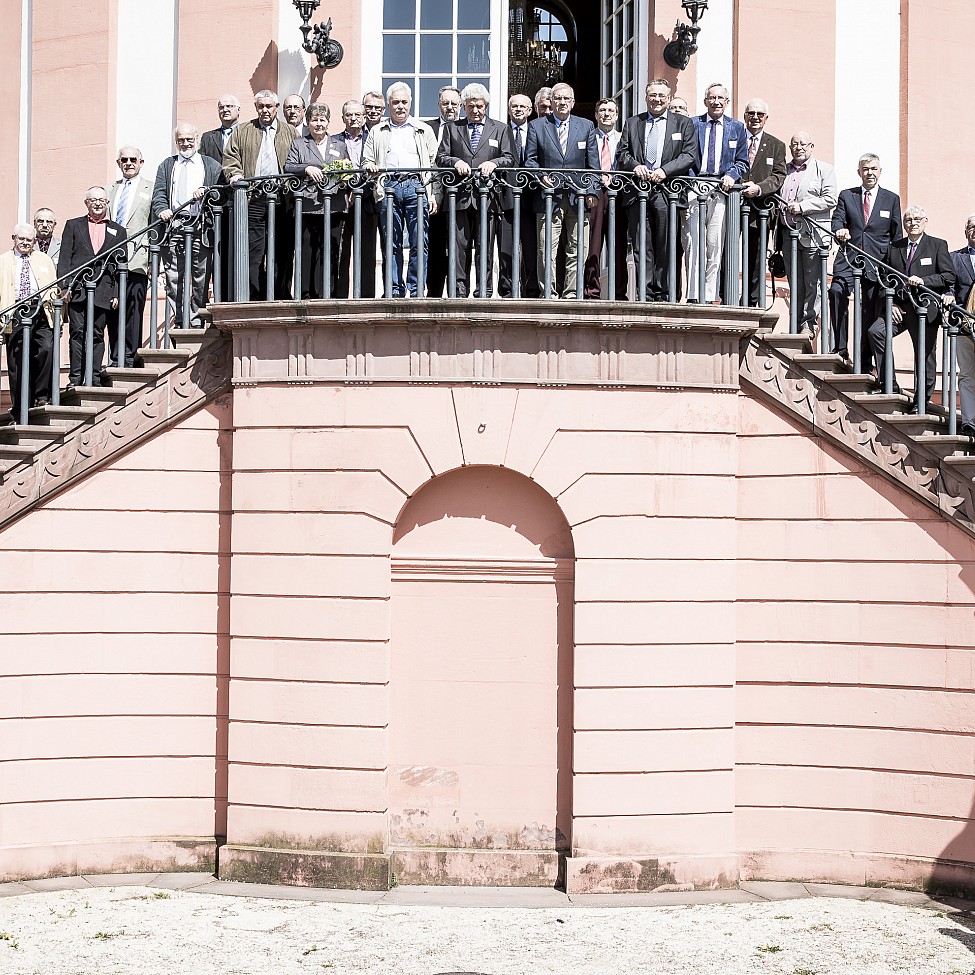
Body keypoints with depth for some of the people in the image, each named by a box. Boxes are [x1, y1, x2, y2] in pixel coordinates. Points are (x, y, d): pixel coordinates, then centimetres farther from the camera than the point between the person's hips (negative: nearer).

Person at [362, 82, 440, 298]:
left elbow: (435, 163, 11)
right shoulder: (377, 132, 20)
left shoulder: (424, 130, 16)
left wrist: (434, 194, 0)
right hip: (388, 187, 1)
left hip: (416, 186, -1)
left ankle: (416, 290, -3)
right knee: (391, 244, 1)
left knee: (419, 243, -6)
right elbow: (367, 161, 20)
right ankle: (395, 290, 5)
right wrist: (370, 166, -5)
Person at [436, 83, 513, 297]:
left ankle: (484, 293, 4)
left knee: (485, 249, -1)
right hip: (460, 196, 1)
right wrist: (456, 162, -12)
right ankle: (459, 292, 3)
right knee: (459, 247, -1)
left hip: (487, 197, -1)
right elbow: (441, 157, 9)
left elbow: (509, 158, 7)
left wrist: (493, 162, -13)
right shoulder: (451, 128, 16)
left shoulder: (500, 129, 15)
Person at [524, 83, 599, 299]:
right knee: (546, 251, -5)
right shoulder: (536, 126, 10)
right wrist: (540, 176, -11)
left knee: (577, 251, 1)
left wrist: (592, 191, -1)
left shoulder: (586, 126, 13)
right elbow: (530, 159, 8)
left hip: (578, 198, 1)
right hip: (549, 197, -1)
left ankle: (571, 294, 7)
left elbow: (593, 162, 10)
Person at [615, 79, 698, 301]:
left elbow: (690, 155, 1)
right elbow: (621, 153, 12)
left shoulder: (684, 124, 11)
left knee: (666, 248, -2)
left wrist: (665, 170, -13)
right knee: (641, 248, 0)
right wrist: (634, 165, -10)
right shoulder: (632, 124, 18)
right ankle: (645, 295, 2)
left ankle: (663, 295, 2)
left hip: (668, 193, -2)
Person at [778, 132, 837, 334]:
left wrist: (802, 207, -13)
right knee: (794, 282, 6)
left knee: (812, 283, -5)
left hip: (812, 234, -5)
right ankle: (796, 323, 9)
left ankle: (809, 323, -2)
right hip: (788, 232, 5)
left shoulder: (824, 169, 5)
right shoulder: (784, 170, 19)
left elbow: (830, 199, -6)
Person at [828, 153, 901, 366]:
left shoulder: (891, 199, 13)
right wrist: (839, 229, -22)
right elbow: (837, 219, 3)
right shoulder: (846, 196, 14)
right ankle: (840, 348, -25)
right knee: (837, 291, -29)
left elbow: (896, 235, 12)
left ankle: (864, 364, 9)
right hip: (849, 259, -1)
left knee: (870, 311, 1)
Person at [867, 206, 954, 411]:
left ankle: (921, 400, 15)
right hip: (899, 306, 3)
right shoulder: (893, 247, 13)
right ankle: (889, 385, -13)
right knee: (876, 332, -20)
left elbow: (949, 276, -4)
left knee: (925, 354, 1)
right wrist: (891, 303, 0)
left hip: (926, 308, -3)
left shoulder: (938, 246, 4)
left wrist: (923, 281, -18)